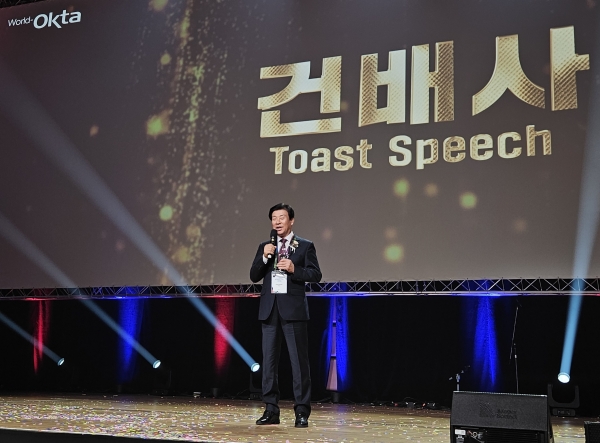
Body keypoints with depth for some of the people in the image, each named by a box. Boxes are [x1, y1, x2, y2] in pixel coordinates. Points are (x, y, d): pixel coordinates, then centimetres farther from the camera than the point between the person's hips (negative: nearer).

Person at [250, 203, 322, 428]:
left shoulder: (305, 246, 4)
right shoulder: (264, 246, 14)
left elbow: (316, 274, -3)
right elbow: (254, 276, 7)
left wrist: (294, 269, -17)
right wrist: (264, 257, -8)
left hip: (293, 308, -4)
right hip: (269, 308, 4)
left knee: (299, 361, -3)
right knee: (269, 360, 6)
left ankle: (301, 411, 3)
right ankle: (271, 410, 13)